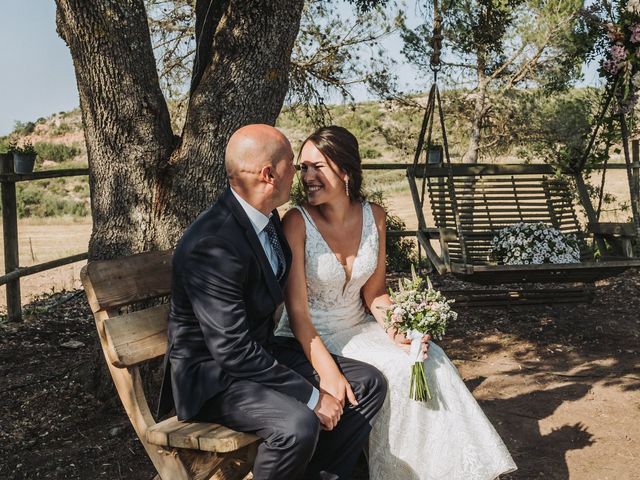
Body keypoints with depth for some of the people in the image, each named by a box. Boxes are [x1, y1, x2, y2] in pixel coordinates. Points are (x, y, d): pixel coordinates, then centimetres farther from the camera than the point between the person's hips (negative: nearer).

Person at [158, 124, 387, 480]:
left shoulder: (267, 216, 2)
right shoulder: (211, 246, -27)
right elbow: (232, 351, -27)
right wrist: (311, 396, -22)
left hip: (261, 353, 9)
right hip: (213, 375, -9)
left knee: (369, 384, 0)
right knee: (298, 424, -33)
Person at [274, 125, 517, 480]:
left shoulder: (373, 216, -2)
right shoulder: (297, 222, -17)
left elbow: (374, 293, 6)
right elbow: (296, 310, -19)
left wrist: (397, 327, -15)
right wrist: (328, 373, -30)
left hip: (357, 328, 5)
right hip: (308, 338, -5)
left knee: (428, 361, -16)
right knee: (392, 375, -25)